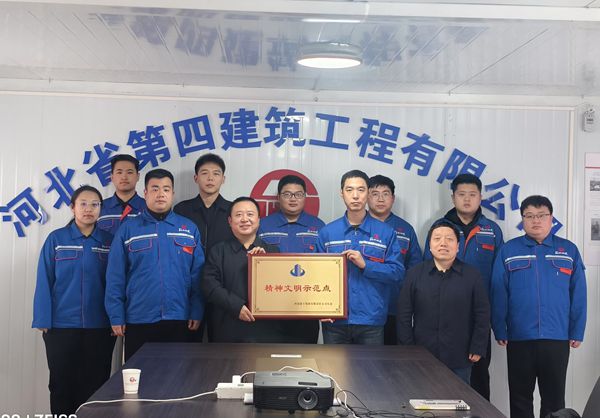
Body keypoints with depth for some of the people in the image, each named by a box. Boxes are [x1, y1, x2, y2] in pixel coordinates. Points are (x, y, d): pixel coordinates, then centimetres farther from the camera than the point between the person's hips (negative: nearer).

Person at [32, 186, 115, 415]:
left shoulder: (109, 241, 5)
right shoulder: (56, 239, -1)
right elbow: (45, 282, -1)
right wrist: (43, 320, -6)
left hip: (99, 326, 2)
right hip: (61, 325, -1)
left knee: (95, 384, 8)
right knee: (62, 383, 8)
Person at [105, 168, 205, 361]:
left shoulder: (190, 229, 6)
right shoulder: (127, 229, 2)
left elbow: (197, 275, 4)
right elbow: (115, 277, 1)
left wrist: (197, 312, -2)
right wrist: (116, 317, -4)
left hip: (178, 320, 1)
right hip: (138, 321, -1)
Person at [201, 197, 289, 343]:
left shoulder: (272, 251, 14)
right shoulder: (218, 250, 10)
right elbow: (210, 285, -3)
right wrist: (236, 306, -15)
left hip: (268, 331, 1)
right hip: (229, 331, -1)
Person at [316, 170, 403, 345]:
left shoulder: (386, 232, 2)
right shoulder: (327, 232, 6)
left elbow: (398, 272, -3)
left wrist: (365, 265, -15)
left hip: (371, 320, -1)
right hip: (334, 319, 1)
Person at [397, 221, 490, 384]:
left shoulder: (472, 275, 2)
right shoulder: (415, 274, 3)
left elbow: (482, 316, 2)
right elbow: (404, 315, 3)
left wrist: (477, 349, -2)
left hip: (459, 360, 0)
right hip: (421, 358, 1)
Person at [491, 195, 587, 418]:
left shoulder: (569, 250, 2)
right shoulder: (508, 250, 0)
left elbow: (578, 295, 3)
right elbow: (498, 295, -1)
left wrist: (577, 332, 0)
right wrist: (500, 331, -4)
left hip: (557, 338, 1)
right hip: (519, 338, 0)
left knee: (554, 397, 11)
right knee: (520, 398, 12)